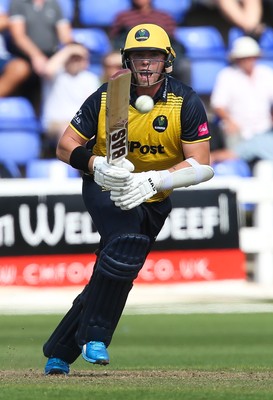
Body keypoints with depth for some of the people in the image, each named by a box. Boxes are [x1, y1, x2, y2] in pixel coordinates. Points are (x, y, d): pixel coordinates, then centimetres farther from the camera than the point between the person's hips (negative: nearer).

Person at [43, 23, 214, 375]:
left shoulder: (186, 103, -14)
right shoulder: (106, 98, -11)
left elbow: (202, 167, -20)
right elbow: (65, 147, -6)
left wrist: (152, 181, -33)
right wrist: (98, 165, -26)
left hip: (152, 202, 2)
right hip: (103, 189, -2)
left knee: (114, 276, 6)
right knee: (127, 239, -32)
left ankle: (59, 352, 25)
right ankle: (94, 336, -24)